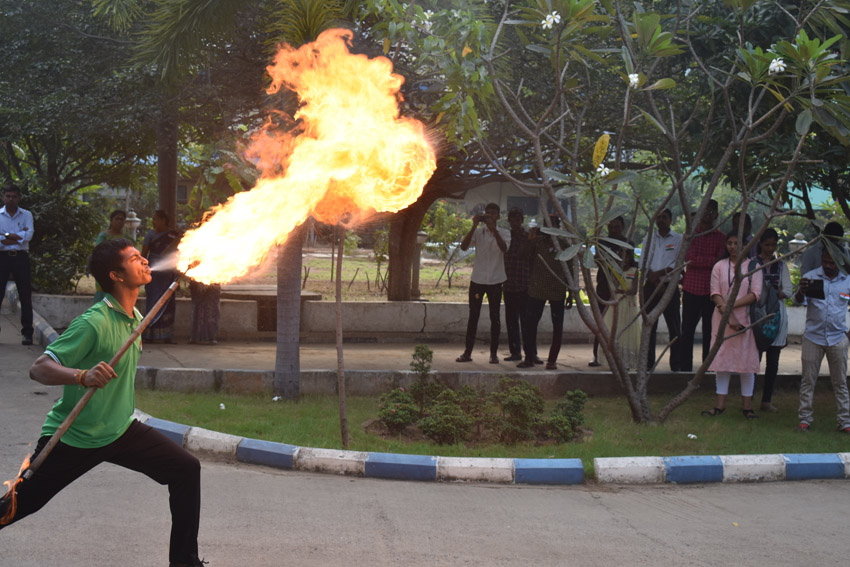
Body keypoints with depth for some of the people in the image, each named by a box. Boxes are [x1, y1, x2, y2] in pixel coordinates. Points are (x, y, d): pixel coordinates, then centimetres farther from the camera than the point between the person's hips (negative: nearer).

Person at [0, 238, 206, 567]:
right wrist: (82, 376, -45)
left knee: (186, 470, -1)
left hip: (120, 430, 7)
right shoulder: (93, 323, -24)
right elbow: (39, 369, -29)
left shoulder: (134, 318, 3)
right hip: (71, 439, -7)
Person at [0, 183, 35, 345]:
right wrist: (18, 236, -12)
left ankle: (27, 333, 4)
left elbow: (29, 235, -6)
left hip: (21, 257, 0)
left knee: (25, 296, 0)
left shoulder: (26, 215, 9)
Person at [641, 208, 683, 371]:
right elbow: (644, 264, 6)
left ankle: (676, 364, -2)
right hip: (651, 286, 3)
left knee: (674, 326, -4)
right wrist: (655, 281, -9)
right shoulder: (648, 239, 15)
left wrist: (659, 273, -15)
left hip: (670, 286, -3)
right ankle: (648, 362, 6)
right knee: (649, 325, 2)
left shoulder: (679, 240, 6)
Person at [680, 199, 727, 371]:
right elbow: (689, 259, -8)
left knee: (710, 331, 4)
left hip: (711, 291, 1)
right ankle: (685, 368, 5)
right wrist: (712, 261, -12)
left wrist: (699, 261, -11)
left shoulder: (720, 237, 9)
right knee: (687, 332, 0)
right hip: (692, 288, -1)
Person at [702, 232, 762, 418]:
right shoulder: (719, 266, 7)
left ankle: (747, 405, 5)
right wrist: (728, 316, -13)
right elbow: (715, 294, -1)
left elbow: (755, 294, -6)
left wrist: (731, 305, -16)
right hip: (723, 319, 1)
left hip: (745, 317, -1)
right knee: (722, 359, 1)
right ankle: (720, 404, 6)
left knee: (747, 359, -1)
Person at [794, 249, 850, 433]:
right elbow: (798, 300, -13)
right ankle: (805, 419, 10)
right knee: (808, 380, 3)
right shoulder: (811, 277, -3)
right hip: (813, 337, -1)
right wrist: (801, 290, -36)